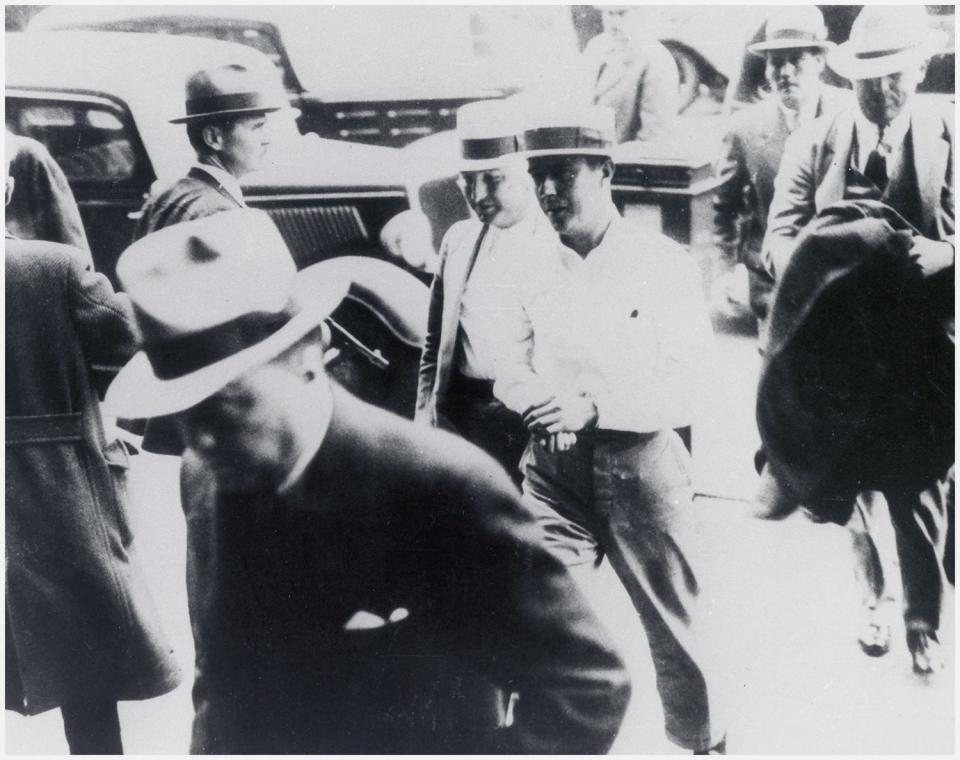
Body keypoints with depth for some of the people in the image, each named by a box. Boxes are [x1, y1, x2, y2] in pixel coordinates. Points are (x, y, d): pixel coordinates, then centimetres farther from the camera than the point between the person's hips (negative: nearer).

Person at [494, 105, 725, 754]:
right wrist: (534, 399, -14)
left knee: (672, 626, 13)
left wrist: (592, 406, -25)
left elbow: (685, 388, -13)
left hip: (638, 465, -3)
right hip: (553, 467, 4)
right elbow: (512, 366, 10)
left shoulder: (664, 263, -8)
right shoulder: (538, 267, 7)